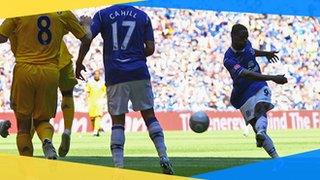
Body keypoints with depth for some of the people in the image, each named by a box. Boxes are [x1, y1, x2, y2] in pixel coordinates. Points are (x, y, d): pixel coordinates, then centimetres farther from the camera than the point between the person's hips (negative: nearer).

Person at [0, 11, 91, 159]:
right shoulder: (63, 13, 4)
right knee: (42, 119, 16)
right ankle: (47, 140, -17)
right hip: (50, 73, 1)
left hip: (24, 70, -1)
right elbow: (86, 40, 10)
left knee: (23, 124, 9)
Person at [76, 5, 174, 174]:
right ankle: (164, 158, -1)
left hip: (115, 76, -1)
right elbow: (150, 48, 5)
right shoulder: (142, 16, 10)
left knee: (117, 121, 4)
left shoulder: (102, 15, 5)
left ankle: (118, 166, -6)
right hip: (139, 73, 1)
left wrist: (79, 63, 6)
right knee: (149, 115, 9)